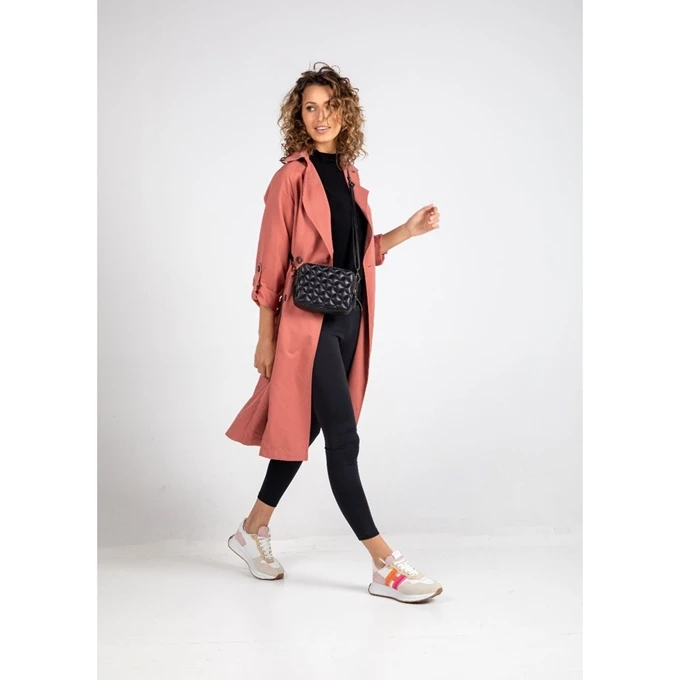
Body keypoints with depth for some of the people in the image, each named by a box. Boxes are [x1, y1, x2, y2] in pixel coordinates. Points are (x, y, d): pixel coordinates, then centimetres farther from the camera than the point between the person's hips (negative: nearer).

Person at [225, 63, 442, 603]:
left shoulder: (350, 176, 13)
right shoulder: (292, 177, -6)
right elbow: (271, 263, -7)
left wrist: (408, 231, 9)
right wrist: (265, 337, -7)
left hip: (349, 320, 7)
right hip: (308, 321, -7)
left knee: (305, 429, 13)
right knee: (344, 438, -7)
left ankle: (253, 531, 30)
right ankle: (386, 566, -2)